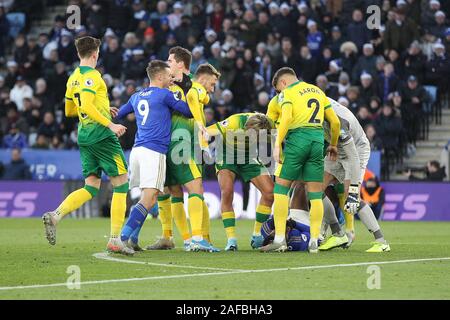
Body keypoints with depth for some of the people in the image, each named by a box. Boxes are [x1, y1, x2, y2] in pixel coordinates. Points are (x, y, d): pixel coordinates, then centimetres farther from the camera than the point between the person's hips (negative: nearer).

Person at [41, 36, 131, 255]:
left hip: (84, 136, 8)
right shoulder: (91, 75, -11)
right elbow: (86, 105, -23)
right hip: (101, 135, -8)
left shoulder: (73, 78, 15)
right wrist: (110, 124, -22)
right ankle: (115, 239, -7)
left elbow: (69, 111, 26)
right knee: (121, 184, -2)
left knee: (91, 188, 9)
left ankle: (55, 216, -11)